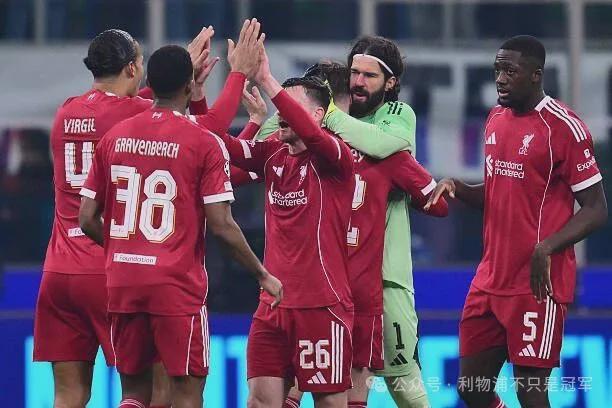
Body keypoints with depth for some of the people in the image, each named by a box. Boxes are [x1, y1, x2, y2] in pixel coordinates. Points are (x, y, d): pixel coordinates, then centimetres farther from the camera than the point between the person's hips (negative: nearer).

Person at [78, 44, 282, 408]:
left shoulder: (114, 137, 6)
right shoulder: (204, 143, -7)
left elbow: (87, 219, 7)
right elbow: (221, 225, -10)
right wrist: (263, 275, 3)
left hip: (123, 282, 4)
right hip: (178, 283, -4)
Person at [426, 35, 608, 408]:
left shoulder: (564, 127, -12)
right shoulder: (496, 120, 13)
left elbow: (596, 210, -12)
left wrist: (547, 247, -25)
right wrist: (458, 189, 3)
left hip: (538, 283, -8)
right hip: (491, 280, 8)